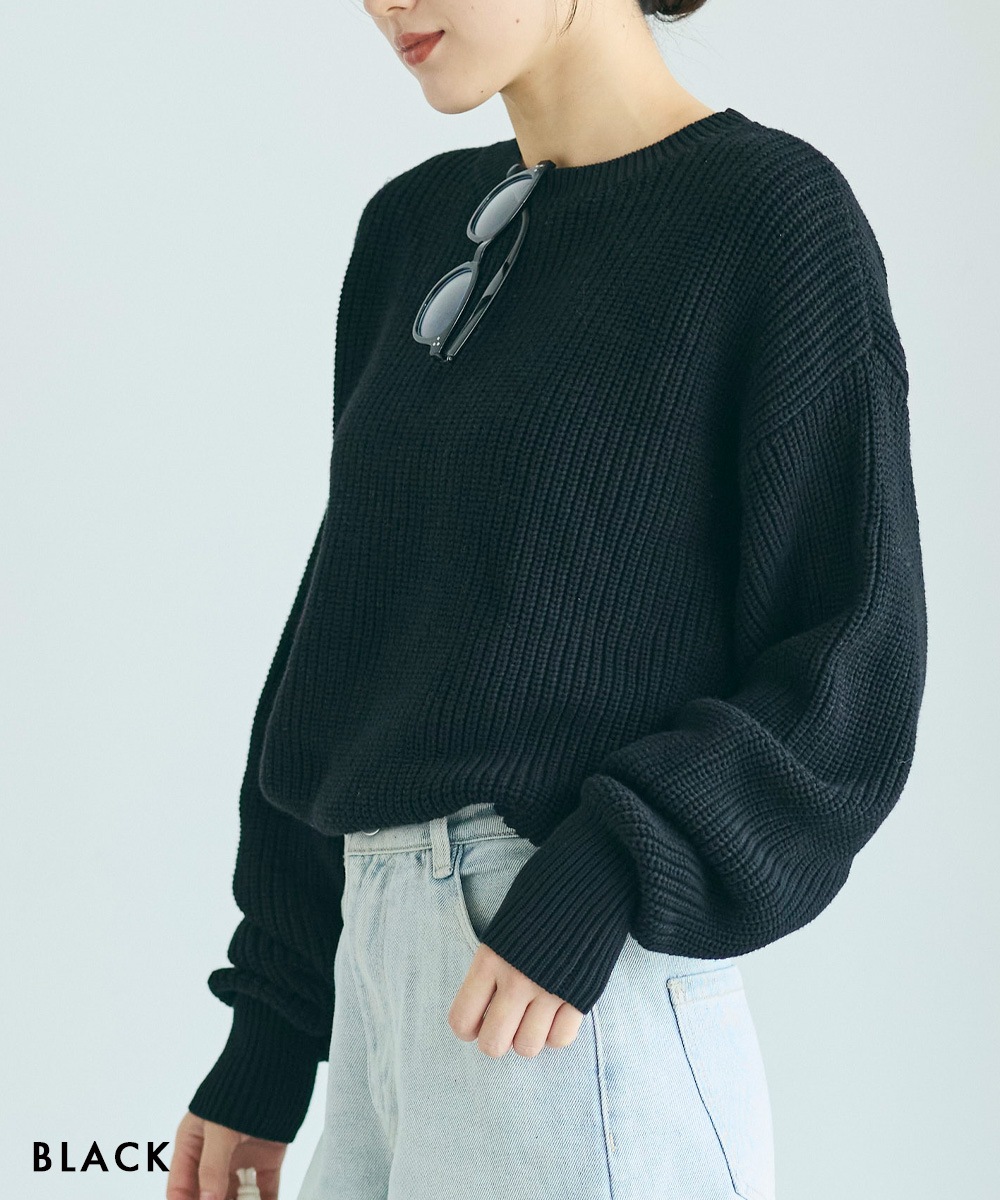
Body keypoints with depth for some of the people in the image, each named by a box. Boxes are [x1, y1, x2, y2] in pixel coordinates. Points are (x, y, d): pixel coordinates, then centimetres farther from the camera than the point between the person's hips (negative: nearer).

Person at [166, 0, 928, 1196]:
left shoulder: (774, 209, -6)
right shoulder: (414, 227, 13)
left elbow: (851, 664, -7)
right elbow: (352, 622, 14)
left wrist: (602, 882, -21)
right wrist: (268, 1035, 12)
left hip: (571, 1014, -6)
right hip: (383, 962, 6)